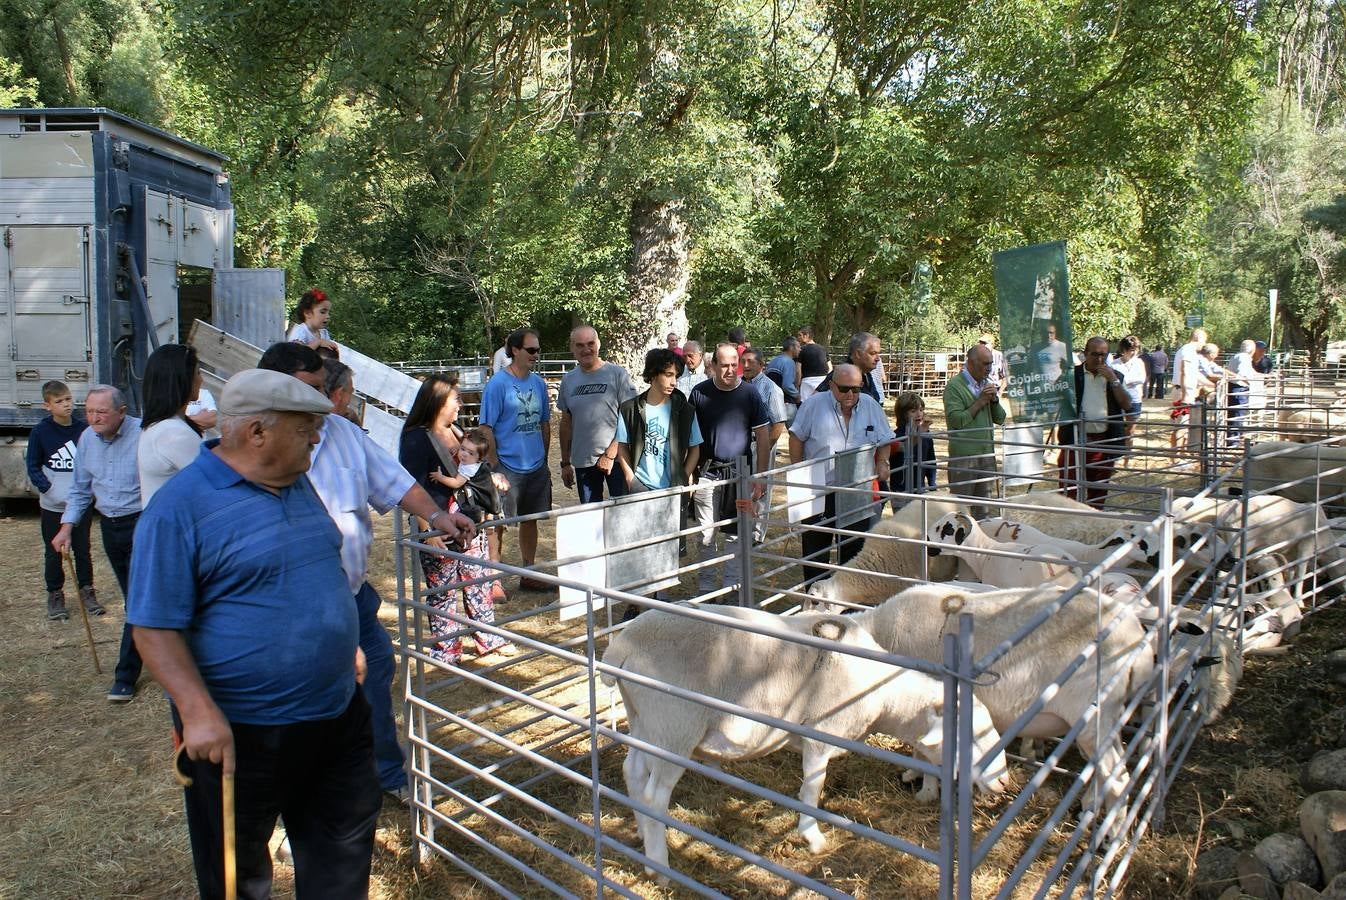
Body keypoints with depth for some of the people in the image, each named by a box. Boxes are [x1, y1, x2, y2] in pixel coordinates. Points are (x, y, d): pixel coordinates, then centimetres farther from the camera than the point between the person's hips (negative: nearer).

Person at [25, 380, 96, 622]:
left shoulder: (84, 428, -2)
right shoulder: (40, 432, -6)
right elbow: (33, 466, 0)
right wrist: (49, 489, -13)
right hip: (52, 507, -1)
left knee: (82, 549, 10)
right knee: (53, 553, 8)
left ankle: (87, 591, 22)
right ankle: (55, 595, 21)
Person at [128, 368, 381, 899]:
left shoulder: (298, 483, 5)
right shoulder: (180, 506, -18)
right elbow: (154, 627, -19)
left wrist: (347, 646, 19)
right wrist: (199, 712, -27)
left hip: (337, 713, 7)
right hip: (241, 733, -6)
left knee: (345, 842, 20)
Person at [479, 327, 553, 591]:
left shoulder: (538, 383, 7)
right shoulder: (497, 384, -12)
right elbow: (486, 428, -12)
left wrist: (544, 459, 13)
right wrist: (494, 467, -13)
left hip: (536, 467, 6)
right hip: (508, 467, -6)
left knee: (530, 519, 15)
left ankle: (529, 574, 29)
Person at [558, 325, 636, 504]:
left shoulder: (617, 374, -5)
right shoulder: (568, 380, 9)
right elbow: (566, 423, 14)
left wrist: (610, 454, -13)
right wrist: (565, 463, 12)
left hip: (616, 458, -4)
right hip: (582, 462, 4)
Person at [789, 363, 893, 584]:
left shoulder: (871, 406, 3)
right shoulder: (814, 404, -6)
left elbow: (884, 442, 14)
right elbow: (797, 438, 0)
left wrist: (882, 462, -3)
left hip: (857, 491, 2)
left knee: (854, 546, 8)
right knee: (814, 546, 6)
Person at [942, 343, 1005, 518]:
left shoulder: (987, 384, 15)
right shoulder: (954, 386, -8)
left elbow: (1000, 419, 13)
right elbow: (955, 420, -19)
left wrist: (994, 400, -4)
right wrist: (980, 402, -14)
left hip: (987, 454, 7)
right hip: (963, 456, -7)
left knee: (983, 506, 14)